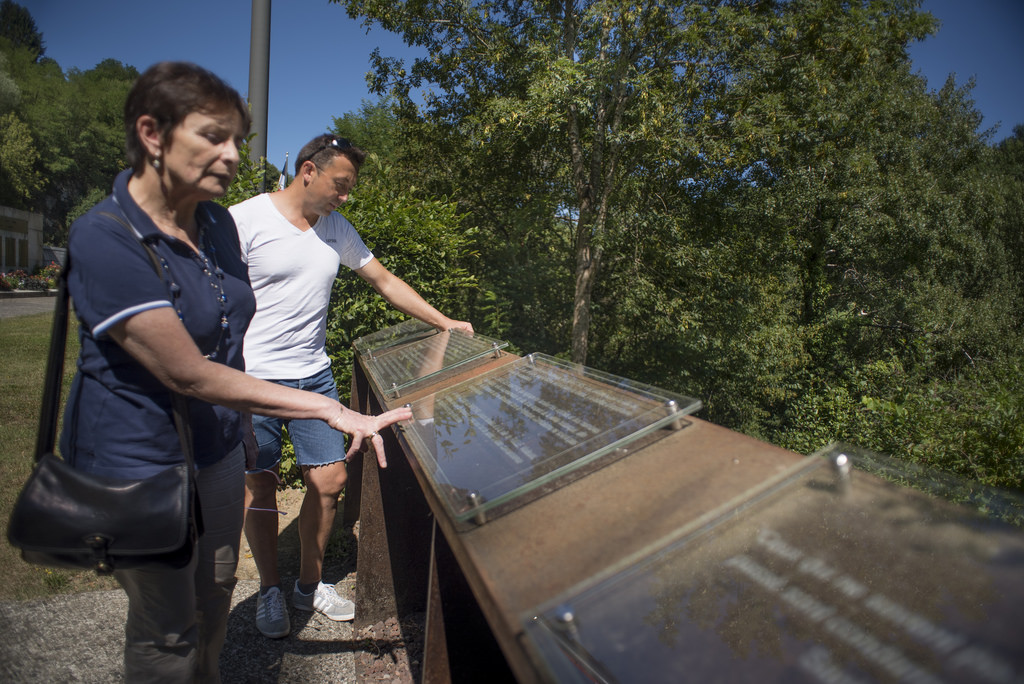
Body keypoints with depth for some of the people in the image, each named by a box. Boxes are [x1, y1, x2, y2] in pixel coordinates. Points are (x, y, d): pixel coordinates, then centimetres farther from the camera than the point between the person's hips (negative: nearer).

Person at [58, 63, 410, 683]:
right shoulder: (104, 240, -23)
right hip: (140, 463, -6)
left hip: (218, 448, 7)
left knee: (214, 602, 22)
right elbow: (188, 375, -28)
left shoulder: (218, 224, 1)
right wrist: (332, 410, -31)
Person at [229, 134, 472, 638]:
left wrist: (444, 322, 11)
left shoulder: (337, 230, 9)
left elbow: (386, 281, 15)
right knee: (259, 484, 6)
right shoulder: (245, 220, -8)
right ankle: (270, 590, 28)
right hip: (254, 378, -5)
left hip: (315, 375, 5)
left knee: (330, 480, 5)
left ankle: (310, 585, 26)